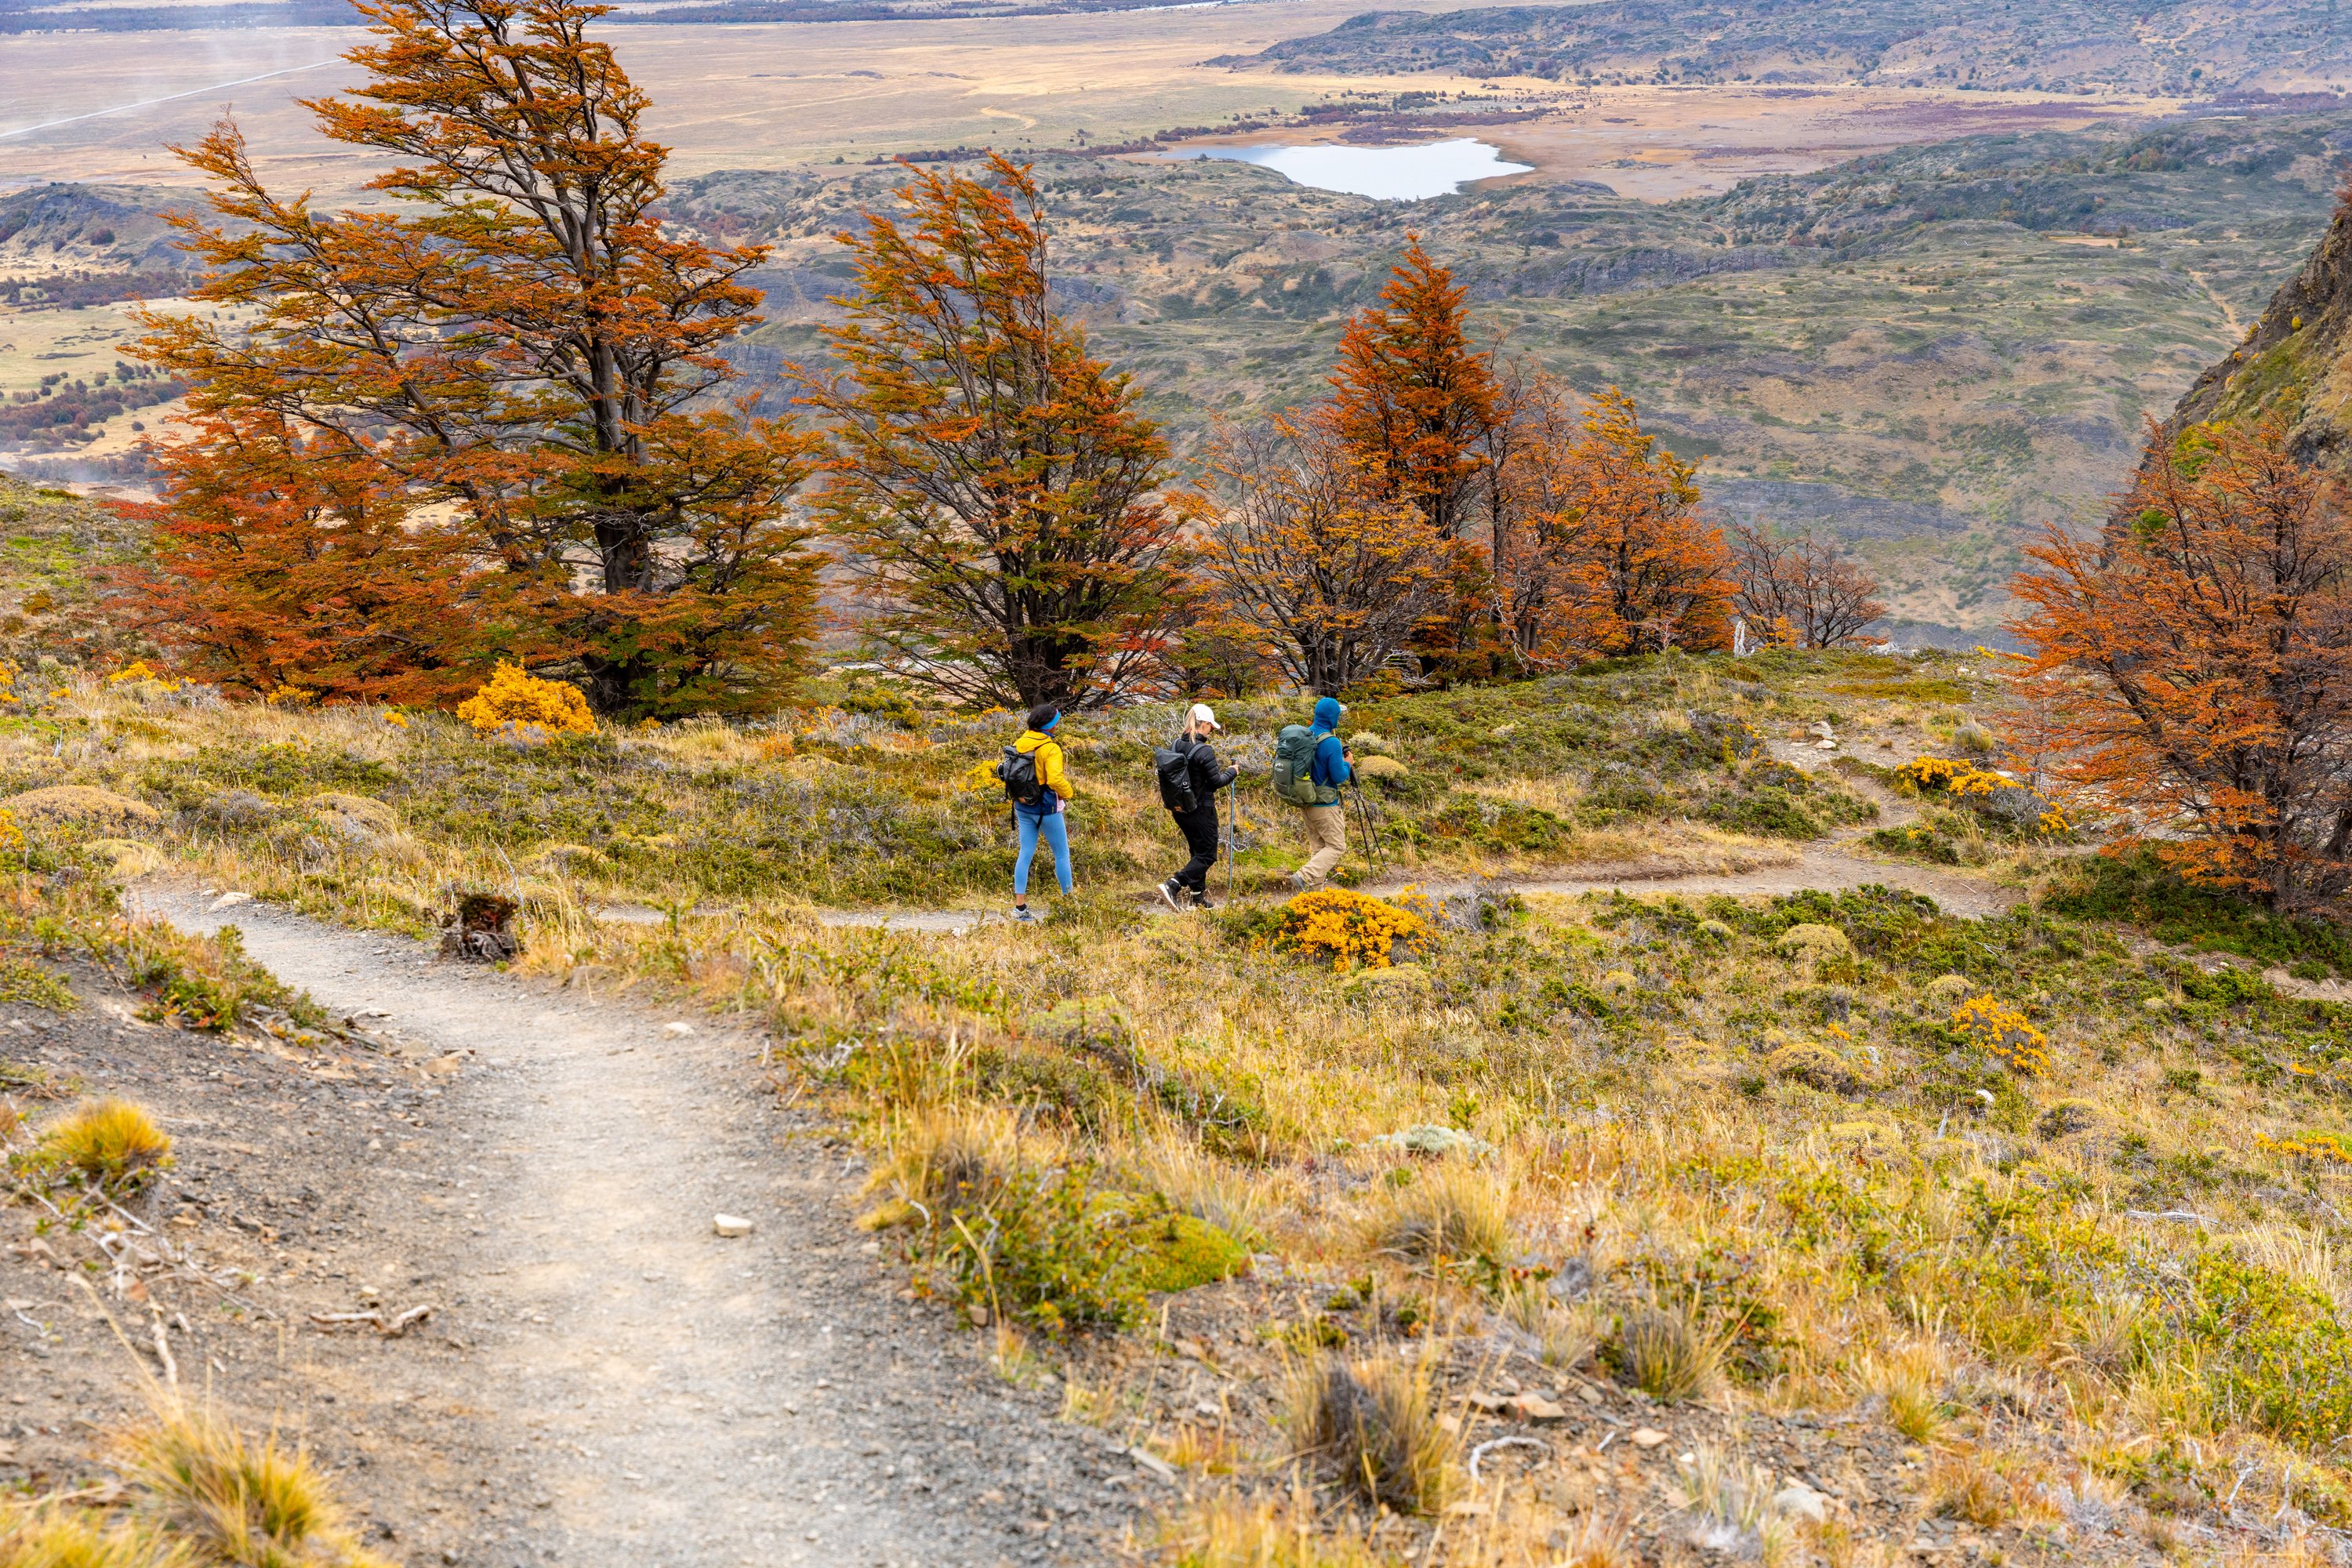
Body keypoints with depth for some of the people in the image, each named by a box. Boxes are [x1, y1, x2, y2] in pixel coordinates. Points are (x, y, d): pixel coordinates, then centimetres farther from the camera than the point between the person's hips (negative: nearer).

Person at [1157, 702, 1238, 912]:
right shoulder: (1204, 751, -21)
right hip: (1200, 811, -8)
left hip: (1179, 808, 8)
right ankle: (1172, 886, -14)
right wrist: (1231, 772, 3)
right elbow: (1216, 781, -16)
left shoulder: (1177, 746, 1)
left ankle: (1198, 898, 24)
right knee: (1207, 855, 3)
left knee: (1197, 852, 20)